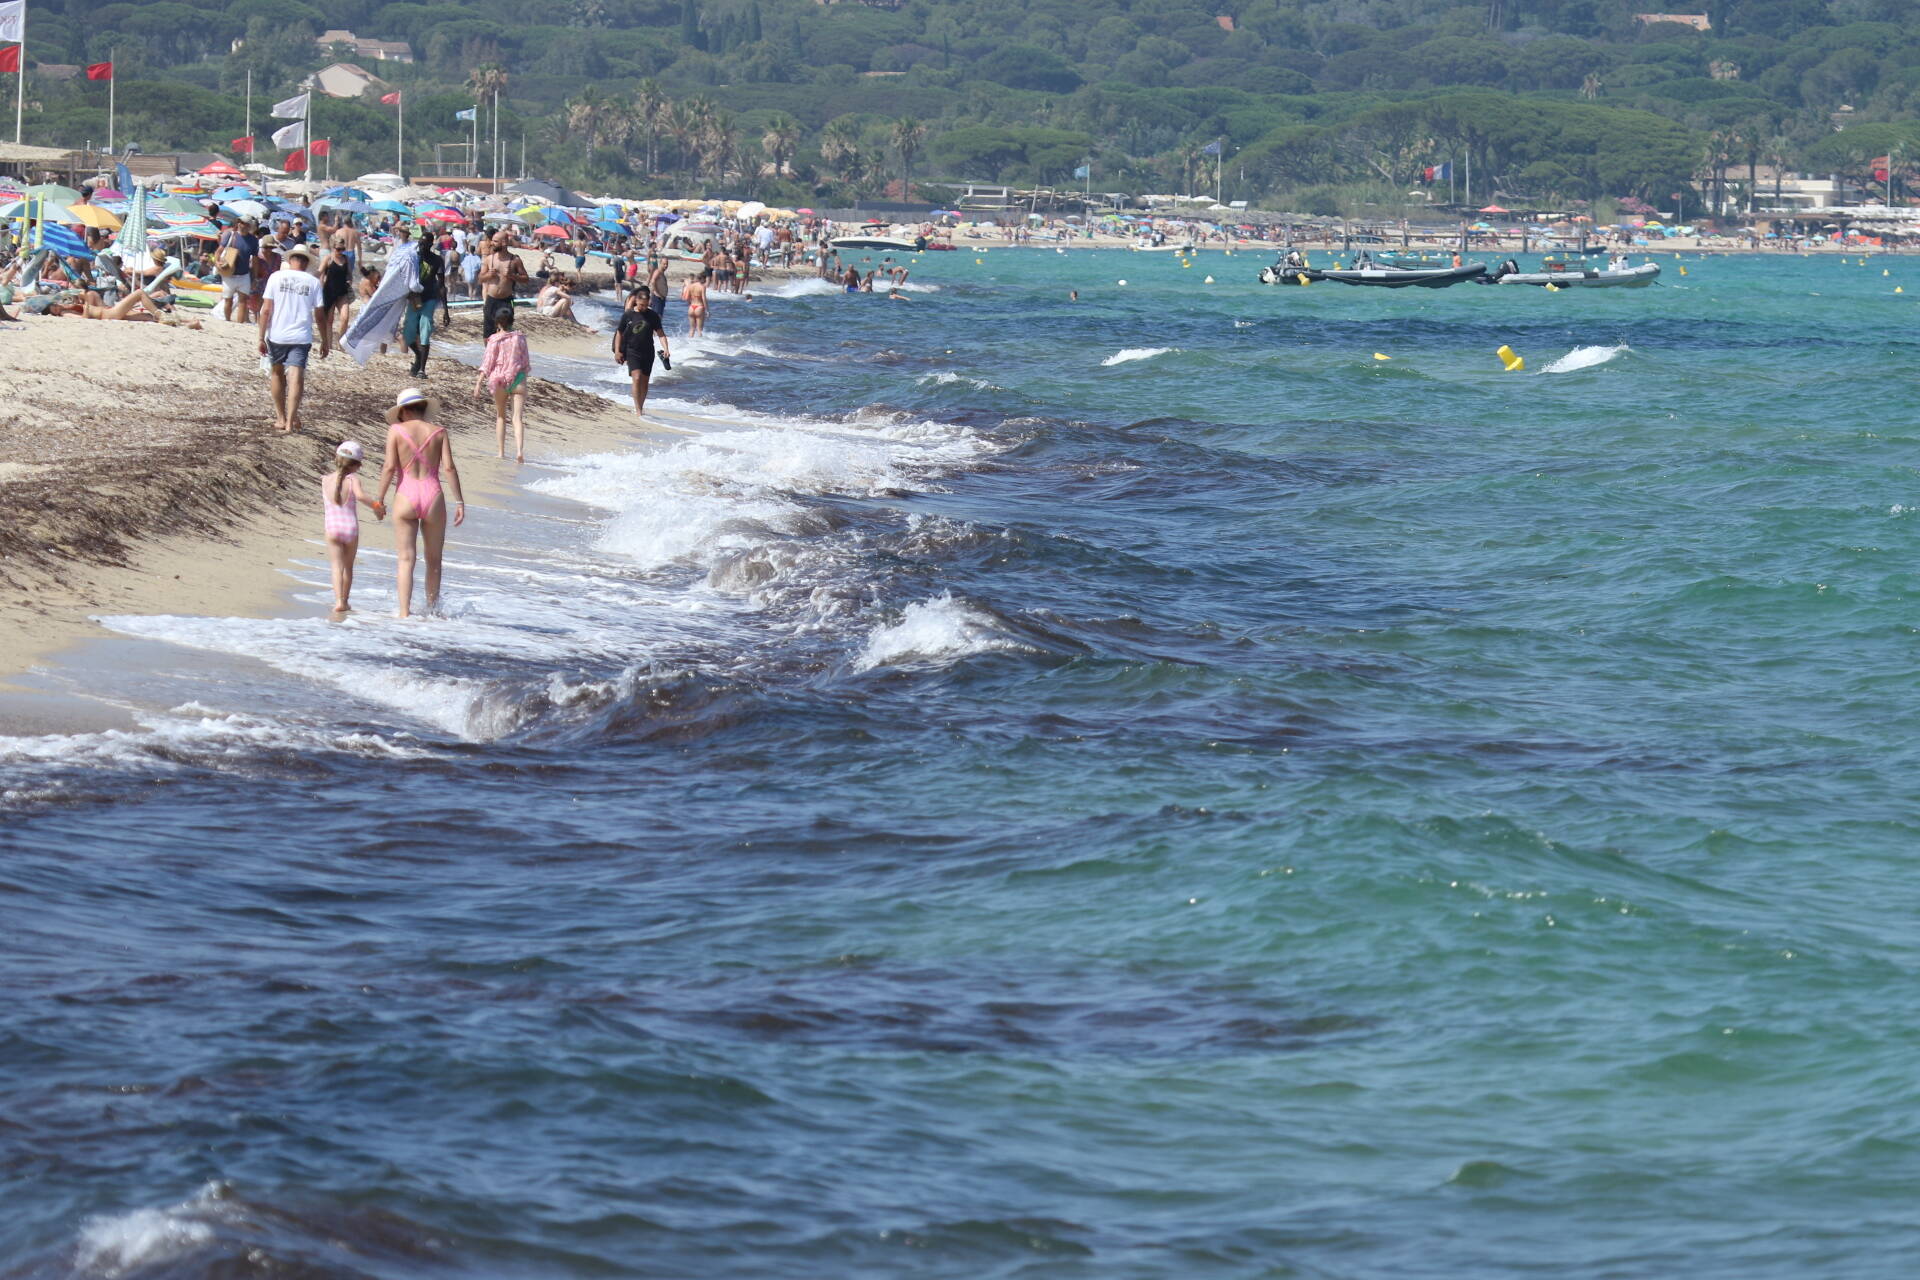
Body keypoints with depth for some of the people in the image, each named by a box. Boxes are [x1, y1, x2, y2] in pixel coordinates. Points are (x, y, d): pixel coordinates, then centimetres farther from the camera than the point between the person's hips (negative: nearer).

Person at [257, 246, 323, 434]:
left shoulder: (276, 277, -1)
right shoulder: (313, 282, 1)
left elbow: (266, 310, -4)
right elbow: (319, 314, 2)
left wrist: (262, 338, 1)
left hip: (277, 335, 1)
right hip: (301, 336, -1)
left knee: (278, 374, 19)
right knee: (296, 377, -6)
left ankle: (281, 418, 23)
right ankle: (291, 420, -19)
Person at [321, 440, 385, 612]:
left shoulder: (325, 480, 3)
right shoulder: (352, 479, -9)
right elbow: (360, 495, -25)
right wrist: (376, 505, -16)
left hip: (332, 528, 1)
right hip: (351, 527, -1)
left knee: (337, 566, -4)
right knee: (348, 567, 16)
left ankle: (338, 601, -22)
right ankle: (345, 602, 25)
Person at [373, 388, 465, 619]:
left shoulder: (396, 431, 1)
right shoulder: (439, 432, 5)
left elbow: (389, 467, -5)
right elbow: (449, 467, -2)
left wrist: (379, 499, 3)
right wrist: (459, 502, -1)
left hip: (406, 497, -1)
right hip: (433, 496, 1)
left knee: (406, 559, 1)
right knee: (433, 560, 14)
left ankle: (404, 611, -8)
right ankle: (432, 608, 19)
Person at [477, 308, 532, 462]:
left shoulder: (494, 340, -5)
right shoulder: (520, 338, 2)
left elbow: (487, 363, -8)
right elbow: (526, 362, 9)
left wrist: (479, 383, -6)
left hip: (499, 380, -1)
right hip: (518, 378, 1)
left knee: (501, 416, 17)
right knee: (518, 417, -6)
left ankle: (501, 452, 15)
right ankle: (519, 451, -25)